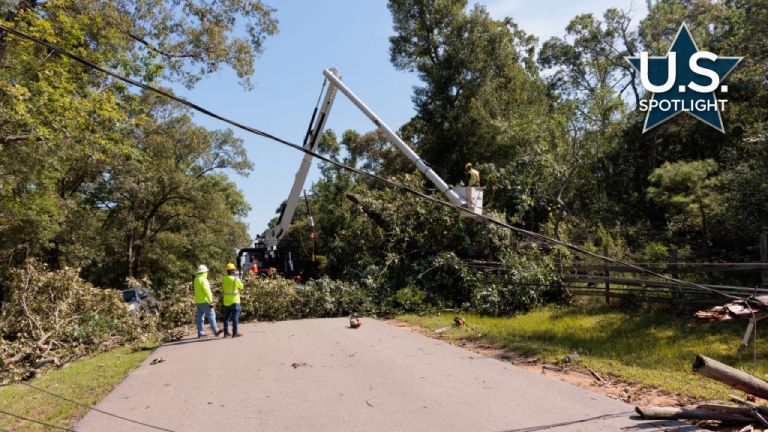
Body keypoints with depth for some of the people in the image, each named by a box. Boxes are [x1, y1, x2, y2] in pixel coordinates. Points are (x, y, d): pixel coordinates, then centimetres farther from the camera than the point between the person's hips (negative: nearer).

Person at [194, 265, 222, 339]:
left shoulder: (196, 279, 12)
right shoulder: (203, 280, -17)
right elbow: (206, 291, -20)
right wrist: (210, 301, -19)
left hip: (198, 301, 9)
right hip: (204, 301, -9)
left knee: (200, 317, 7)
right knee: (211, 315, -3)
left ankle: (200, 333, 8)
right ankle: (215, 331, 0)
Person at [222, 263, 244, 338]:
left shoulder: (224, 279, -1)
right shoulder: (236, 279, -14)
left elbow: (223, 288, 12)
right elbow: (241, 287, 2)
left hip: (226, 301, 5)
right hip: (235, 301, -5)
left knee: (226, 317, 14)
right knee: (235, 317, 0)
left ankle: (226, 332, 17)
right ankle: (235, 333, 0)